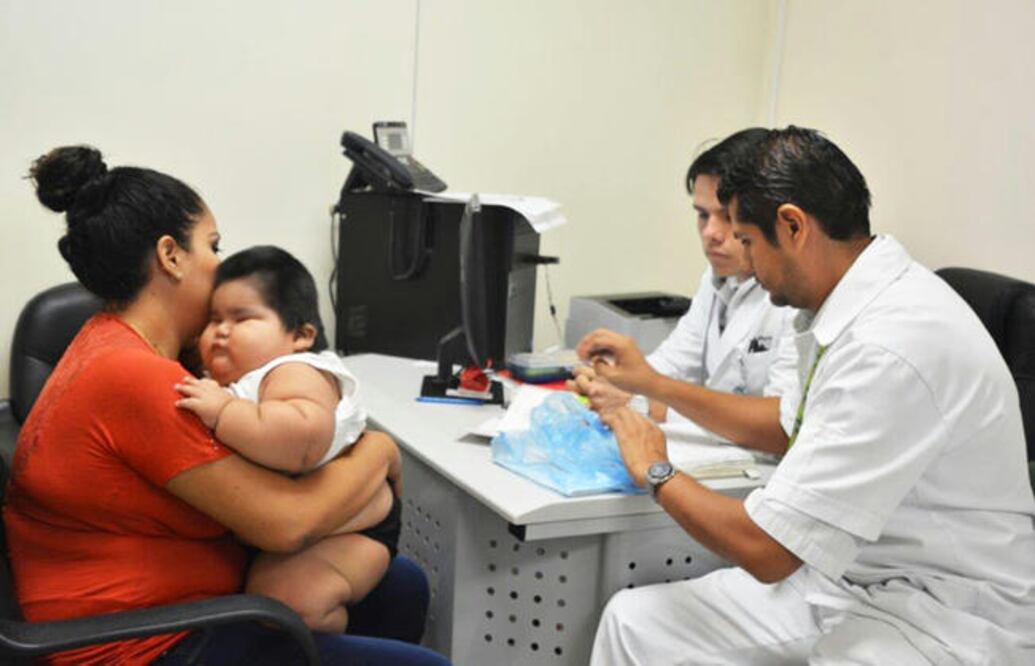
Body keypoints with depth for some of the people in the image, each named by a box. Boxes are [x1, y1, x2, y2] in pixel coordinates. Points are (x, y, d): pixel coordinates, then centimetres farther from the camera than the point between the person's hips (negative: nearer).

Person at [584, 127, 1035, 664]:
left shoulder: (893, 347, -27)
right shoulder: (855, 305, 2)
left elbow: (766, 547, -23)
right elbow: (791, 425, 22)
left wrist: (655, 472, -6)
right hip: (849, 577, 9)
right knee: (633, 621, -1)